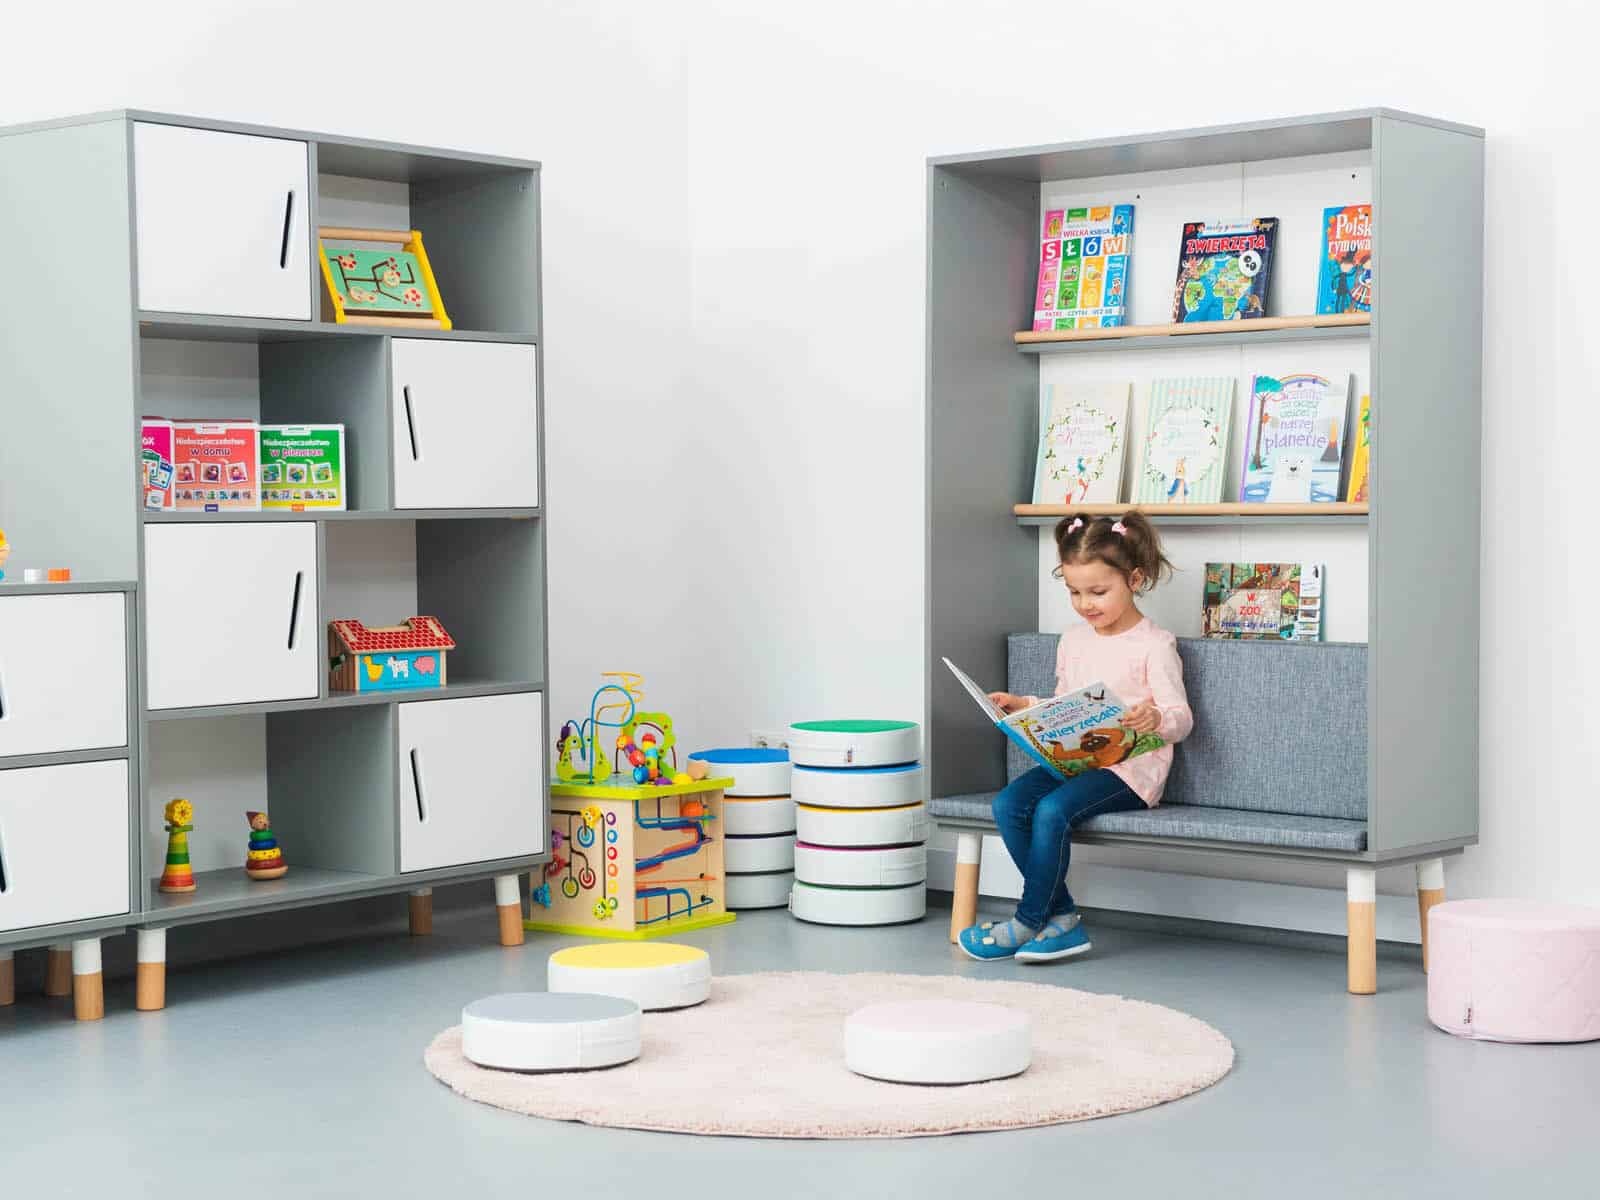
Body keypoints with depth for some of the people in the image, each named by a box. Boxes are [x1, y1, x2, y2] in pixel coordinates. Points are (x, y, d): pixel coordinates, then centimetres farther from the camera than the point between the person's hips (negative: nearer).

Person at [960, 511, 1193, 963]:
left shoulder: (1154, 645, -5)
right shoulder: (1074, 641, 16)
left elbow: (1181, 718, -9)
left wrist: (1155, 719, -32)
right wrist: (1022, 705, 9)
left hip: (1131, 765, -7)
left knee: (1053, 810, -31)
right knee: (1008, 803, -20)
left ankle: (1027, 921, -13)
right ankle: (1061, 916, -14)